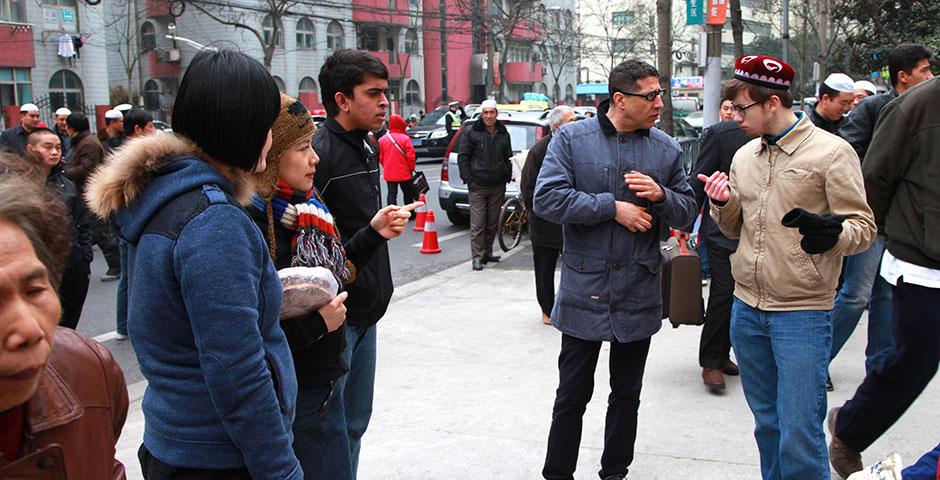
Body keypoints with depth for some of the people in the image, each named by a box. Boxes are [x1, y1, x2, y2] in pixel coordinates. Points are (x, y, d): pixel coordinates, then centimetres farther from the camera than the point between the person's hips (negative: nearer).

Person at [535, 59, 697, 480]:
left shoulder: (667, 149, 4)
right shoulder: (571, 138, -5)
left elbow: (688, 212, 7)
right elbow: (547, 199, -15)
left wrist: (661, 196, -15)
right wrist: (613, 207, -18)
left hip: (639, 295, 3)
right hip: (584, 292, -3)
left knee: (627, 395, 16)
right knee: (571, 396, 7)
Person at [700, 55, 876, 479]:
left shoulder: (830, 152, -8)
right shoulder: (745, 155, 10)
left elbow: (863, 227, -8)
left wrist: (832, 233, -30)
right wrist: (724, 204, -4)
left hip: (803, 315, -6)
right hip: (747, 309, 6)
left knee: (799, 438, -5)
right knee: (768, 426, 18)